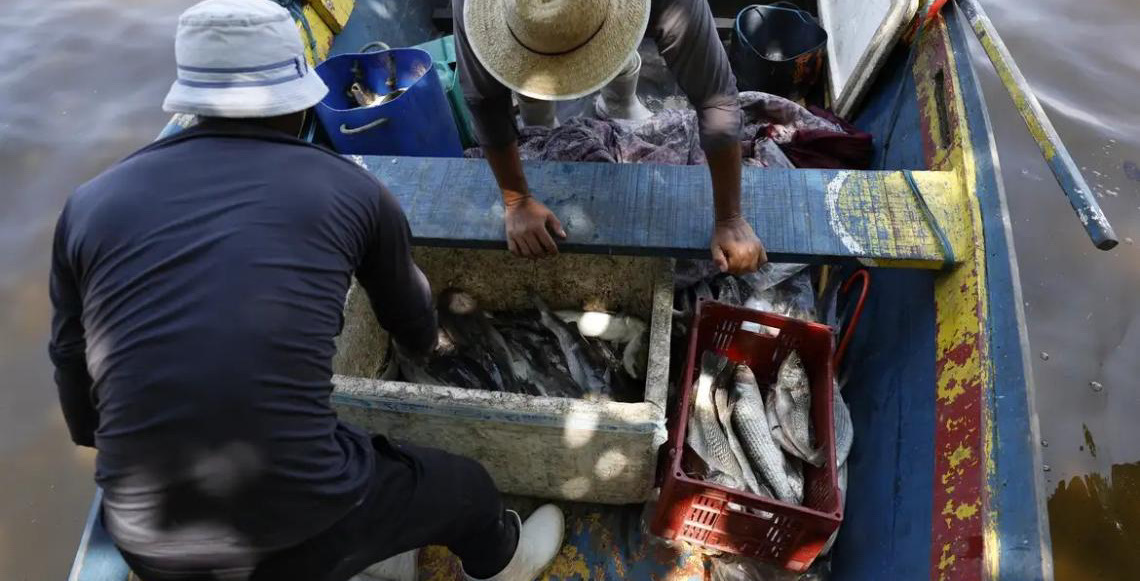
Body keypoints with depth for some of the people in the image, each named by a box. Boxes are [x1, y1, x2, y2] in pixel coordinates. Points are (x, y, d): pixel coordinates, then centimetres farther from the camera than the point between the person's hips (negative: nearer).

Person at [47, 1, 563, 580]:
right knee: (463, 485, 26)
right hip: (303, 530, -3)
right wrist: (423, 331, 43)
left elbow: (81, 405, 13)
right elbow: (414, 329, 18)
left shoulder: (90, 205, 4)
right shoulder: (350, 190, -1)